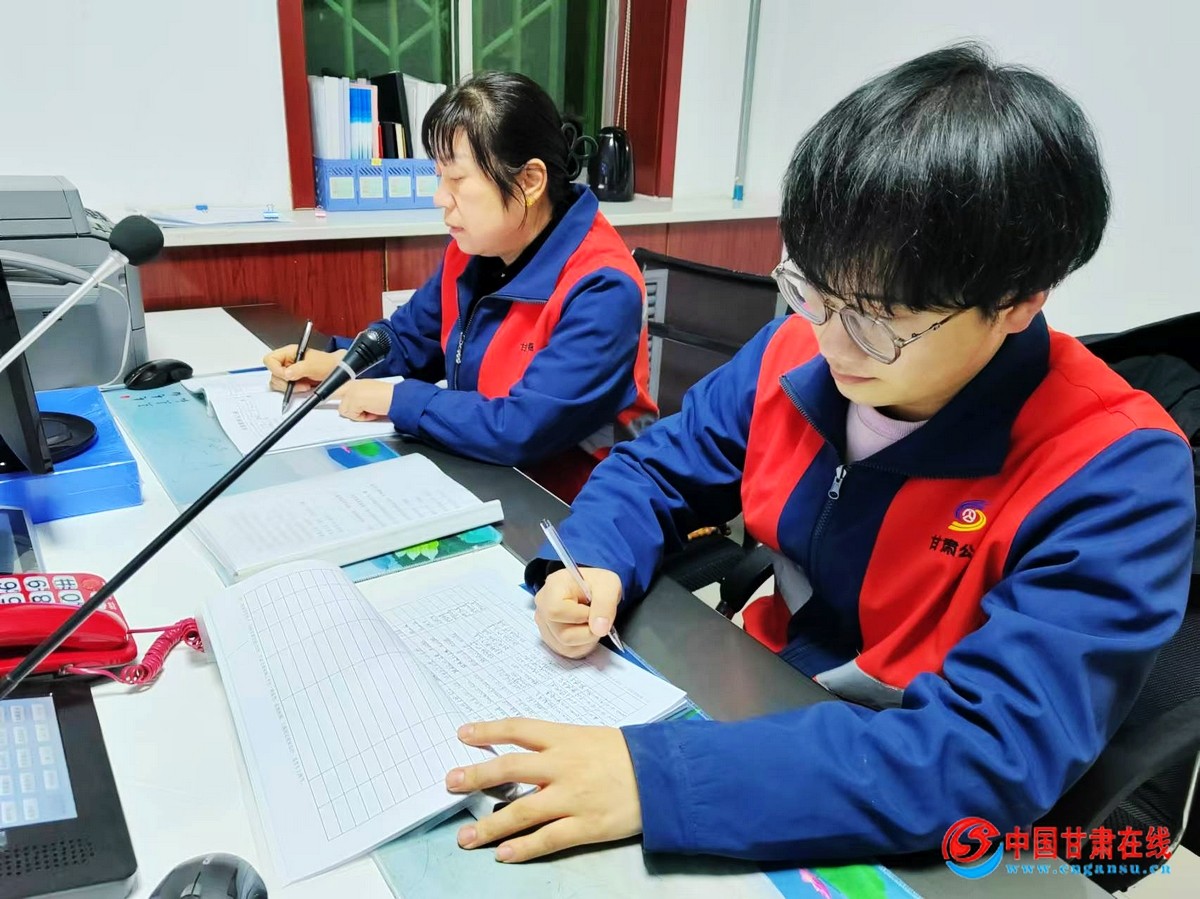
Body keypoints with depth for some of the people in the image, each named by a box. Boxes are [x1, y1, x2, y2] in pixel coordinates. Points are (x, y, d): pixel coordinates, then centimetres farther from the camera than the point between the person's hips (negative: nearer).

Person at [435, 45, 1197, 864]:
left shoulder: (1115, 475, -21)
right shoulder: (795, 353, -7)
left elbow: (998, 753, -28)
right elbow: (653, 471, 4)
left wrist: (658, 777, -36)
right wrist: (594, 569, -16)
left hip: (916, 834, -4)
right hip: (759, 712, 4)